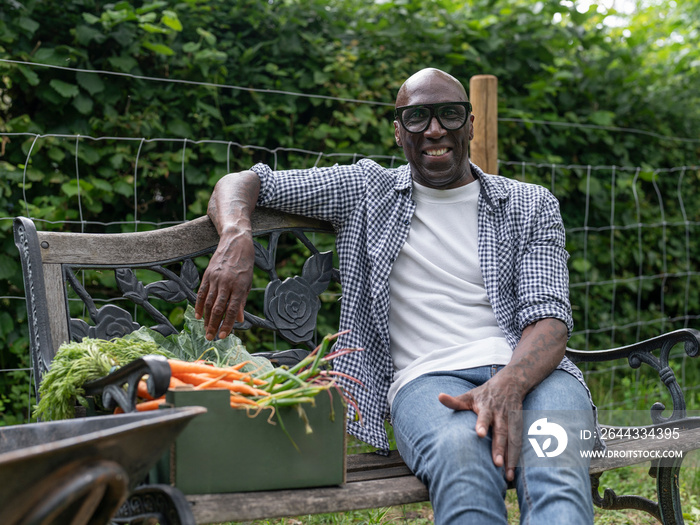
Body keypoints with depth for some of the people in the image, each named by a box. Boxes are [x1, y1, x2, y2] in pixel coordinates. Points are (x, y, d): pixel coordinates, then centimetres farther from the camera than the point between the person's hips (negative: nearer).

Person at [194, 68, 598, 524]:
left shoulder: (531, 206, 17)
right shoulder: (366, 189, 18)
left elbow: (549, 317, 4)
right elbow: (246, 182, 19)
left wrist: (508, 385, -19)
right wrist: (237, 237, -7)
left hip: (528, 371, 1)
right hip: (428, 379, 0)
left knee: (557, 472, -37)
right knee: (461, 456, -40)